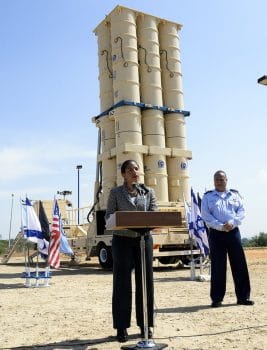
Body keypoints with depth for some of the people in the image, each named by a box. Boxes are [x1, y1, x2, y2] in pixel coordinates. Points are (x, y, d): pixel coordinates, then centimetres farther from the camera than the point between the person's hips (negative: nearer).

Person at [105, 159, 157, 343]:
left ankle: (146, 324, 18)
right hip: (123, 240, -2)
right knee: (122, 283, 0)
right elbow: (109, 215, -3)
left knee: (145, 281, 5)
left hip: (144, 239, 2)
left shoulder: (148, 192, 7)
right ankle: (122, 327, 10)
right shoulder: (116, 192, 3)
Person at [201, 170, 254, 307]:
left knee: (239, 265, 3)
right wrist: (220, 226, -16)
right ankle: (217, 299, 9)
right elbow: (206, 215, -4)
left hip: (233, 232, 2)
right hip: (216, 234, -2)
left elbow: (241, 211, 4)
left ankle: (243, 297, 14)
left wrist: (232, 223, -14)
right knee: (217, 266, 0)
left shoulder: (235, 195, 13)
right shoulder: (207, 197, 7)